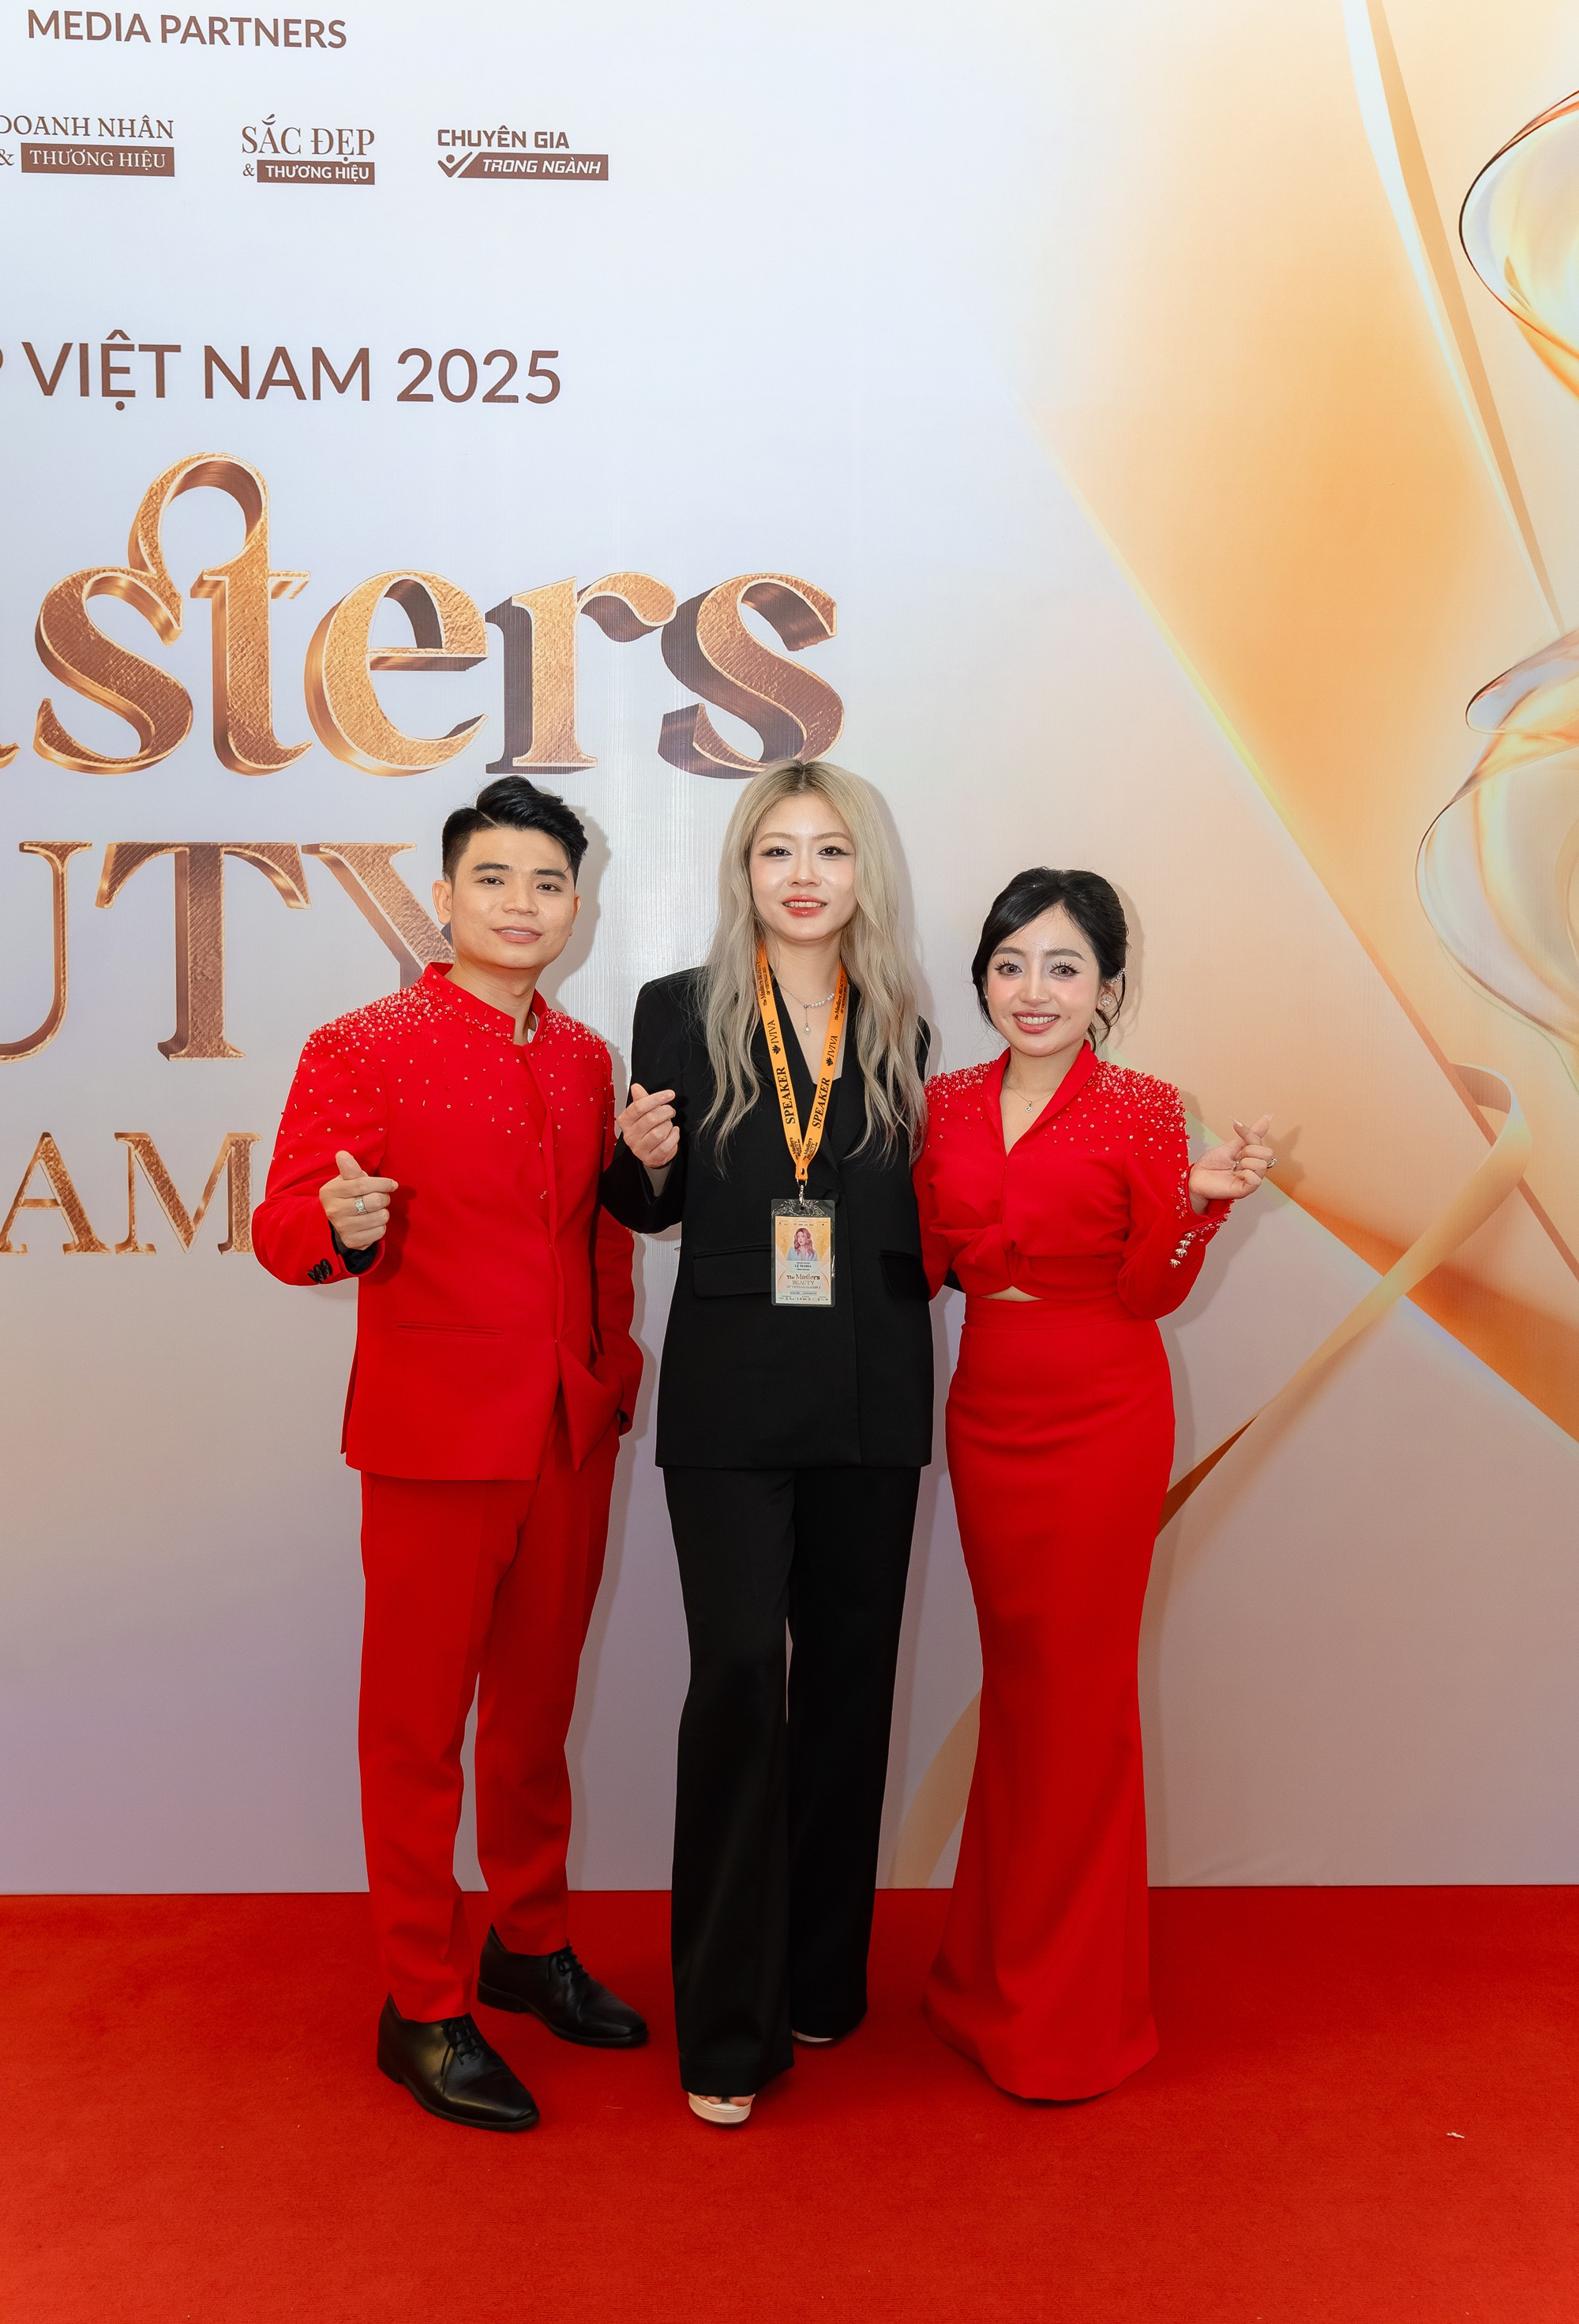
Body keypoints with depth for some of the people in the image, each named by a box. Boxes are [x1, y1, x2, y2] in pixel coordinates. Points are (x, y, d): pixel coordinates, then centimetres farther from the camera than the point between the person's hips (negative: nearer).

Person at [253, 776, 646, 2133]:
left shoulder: (588, 1059, 10)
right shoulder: (361, 1051, -7)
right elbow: (282, 1229, -11)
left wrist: (618, 1358, 9)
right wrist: (336, 1227, -32)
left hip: (575, 1434, 6)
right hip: (436, 1436, -5)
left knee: (537, 1706, 18)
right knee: (418, 1723, 7)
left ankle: (531, 1946, 37)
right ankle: (423, 2008, 23)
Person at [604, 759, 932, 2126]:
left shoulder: (899, 1033, 8)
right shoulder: (681, 1012, 1)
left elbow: (914, 1219, 14)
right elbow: (651, 1209, 5)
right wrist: (644, 1161, -15)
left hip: (870, 1400, 3)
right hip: (730, 1397, -3)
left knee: (849, 1679, 11)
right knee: (738, 1679, -6)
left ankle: (822, 1979, 29)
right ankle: (726, 2030, 9)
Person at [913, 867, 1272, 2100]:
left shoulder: (1143, 1110, -7)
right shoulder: (950, 1102, 5)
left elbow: (1150, 1292, -6)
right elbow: (930, 1267, 8)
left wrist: (1199, 1201, -22)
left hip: (1101, 1418, -4)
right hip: (986, 1409, 4)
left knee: (1078, 1688, 4)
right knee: (1014, 1678, 14)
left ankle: (1073, 2008, 22)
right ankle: (998, 1969, 32)